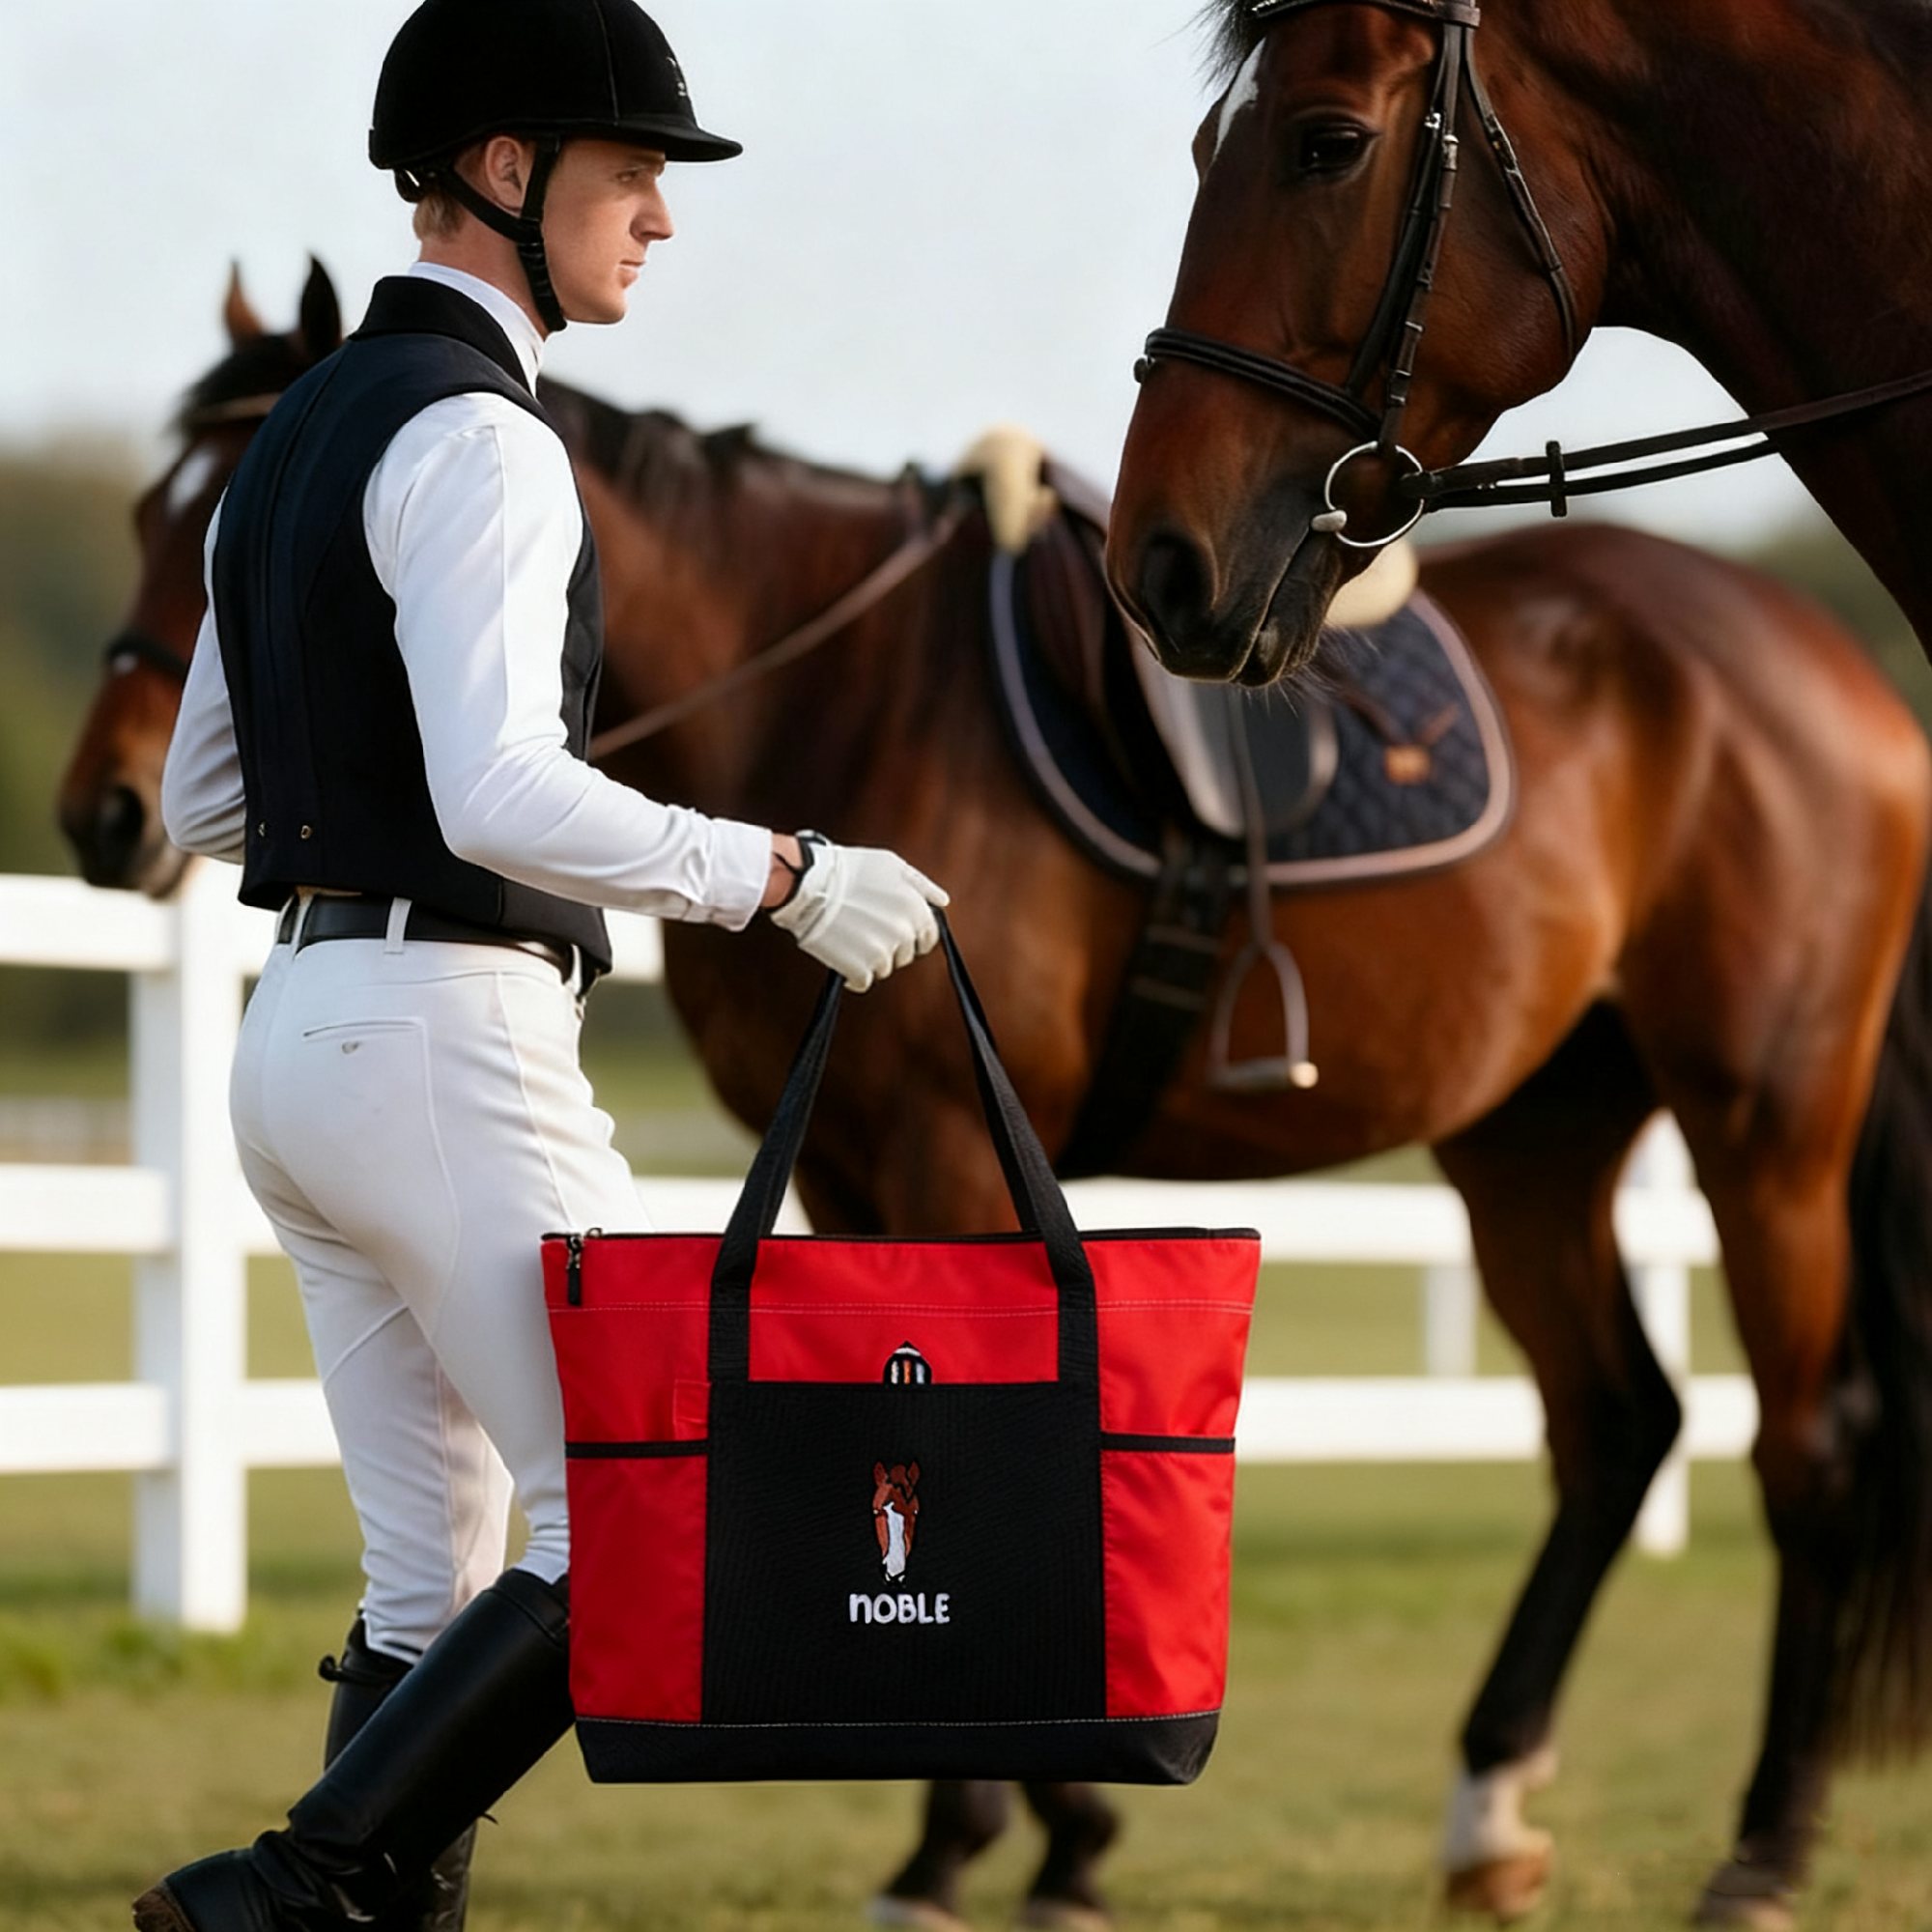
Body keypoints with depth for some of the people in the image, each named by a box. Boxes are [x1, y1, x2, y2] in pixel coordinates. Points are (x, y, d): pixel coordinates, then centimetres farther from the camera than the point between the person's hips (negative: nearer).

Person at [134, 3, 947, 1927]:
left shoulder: (294, 442, 17)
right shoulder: (475, 438, -13)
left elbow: (202, 799, 23)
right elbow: (499, 794, -24)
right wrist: (780, 877, -17)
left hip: (296, 1036, 10)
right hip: (448, 1044, -10)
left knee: (437, 1582, 11)